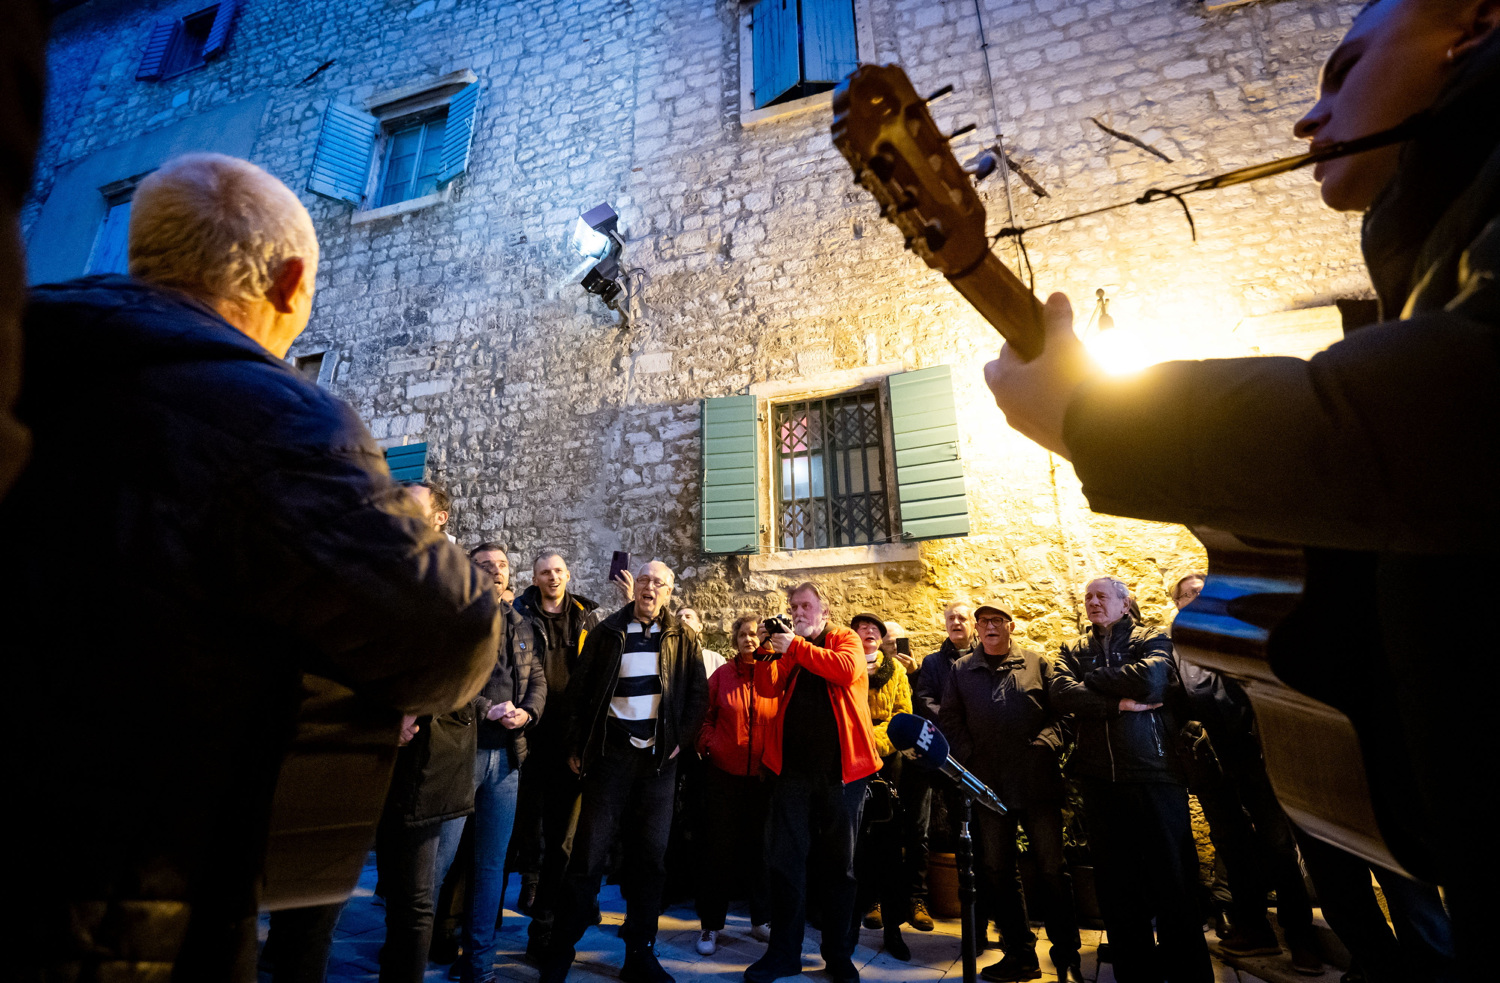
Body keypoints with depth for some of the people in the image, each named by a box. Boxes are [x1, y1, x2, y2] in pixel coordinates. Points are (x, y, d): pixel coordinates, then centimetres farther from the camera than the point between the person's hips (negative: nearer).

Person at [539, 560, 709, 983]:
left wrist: (682, 738, -1)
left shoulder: (682, 638, 5)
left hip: (659, 758, 1)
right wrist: (577, 745, 2)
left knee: (650, 856, 9)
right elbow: (580, 690, 5)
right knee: (589, 852, 2)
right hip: (611, 753, -1)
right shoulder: (607, 633, 3)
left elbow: (698, 692, 6)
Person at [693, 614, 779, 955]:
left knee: (759, 847, 13)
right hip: (723, 773, 0)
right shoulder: (722, 674, -1)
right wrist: (708, 744, -7)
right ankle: (710, 925, 24)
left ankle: (761, 919, 32)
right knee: (718, 849, 8)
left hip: (763, 777, 0)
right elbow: (705, 716, 6)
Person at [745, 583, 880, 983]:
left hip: (841, 768, -2)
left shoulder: (844, 639, 3)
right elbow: (768, 687, -2)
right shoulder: (786, 648, 11)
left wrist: (796, 646, -19)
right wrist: (768, 647, -15)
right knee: (785, 859, 5)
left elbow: (847, 670, -19)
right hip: (793, 769, 2)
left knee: (839, 863, 11)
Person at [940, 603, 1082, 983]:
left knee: (1052, 869, 5)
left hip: (1037, 781, -2)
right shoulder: (962, 669, 9)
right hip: (988, 784, 2)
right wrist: (967, 754, -4)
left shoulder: (1036, 663, 6)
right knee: (997, 870, 10)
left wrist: (1047, 742, -13)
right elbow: (949, 720, 8)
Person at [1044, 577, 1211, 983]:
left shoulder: (1152, 640, 4)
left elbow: (1151, 679, -16)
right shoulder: (1072, 651, 12)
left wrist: (1091, 679, -5)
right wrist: (1119, 703, -13)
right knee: (1115, 882, 12)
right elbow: (1060, 693, -6)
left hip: (1155, 771, -3)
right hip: (1099, 778, 3)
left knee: (1172, 878, 4)